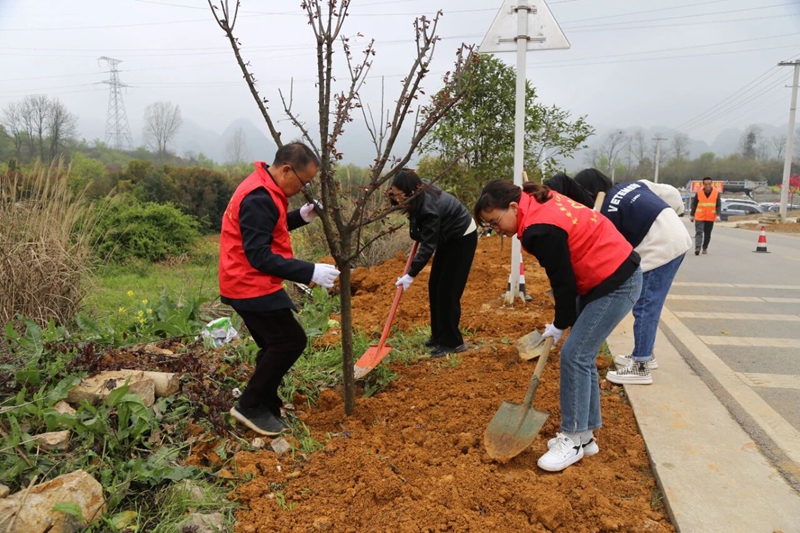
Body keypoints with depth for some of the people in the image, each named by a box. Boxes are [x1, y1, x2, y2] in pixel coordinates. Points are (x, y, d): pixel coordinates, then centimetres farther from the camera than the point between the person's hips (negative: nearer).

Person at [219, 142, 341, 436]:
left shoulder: (265, 190, 9)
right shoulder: (258, 198, -23)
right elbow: (260, 256, -27)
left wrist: (301, 216, 5)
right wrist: (310, 271, -28)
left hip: (252, 284, 10)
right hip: (251, 286, -10)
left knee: (277, 345, 15)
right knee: (291, 341, -5)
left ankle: (265, 408, 26)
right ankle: (250, 405, 6)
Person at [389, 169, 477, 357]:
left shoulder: (429, 207, -35)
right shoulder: (421, 195, -11)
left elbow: (428, 246, -32)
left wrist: (411, 275, -31)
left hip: (463, 238, -9)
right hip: (448, 237, 9)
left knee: (448, 290, -9)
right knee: (434, 286, 9)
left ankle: (453, 342, 2)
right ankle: (439, 336, 19)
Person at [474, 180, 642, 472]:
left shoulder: (540, 230, -26)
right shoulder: (540, 203, 3)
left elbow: (563, 280, -18)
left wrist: (560, 324, -2)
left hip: (616, 284, -10)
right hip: (609, 275, 10)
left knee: (574, 355, -8)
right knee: (582, 355, 11)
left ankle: (573, 441, 4)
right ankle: (585, 434, 21)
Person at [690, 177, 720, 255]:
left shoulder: (716, 193, -1)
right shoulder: (698, 193, -3)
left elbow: (718, 205, 0)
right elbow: (694, 204, 5)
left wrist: (717, 214, -12)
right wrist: (692, 215, 5)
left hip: (711, 218, 2)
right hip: (699, 217, -2)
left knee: (707, 234, 11)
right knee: (699, 233, -13)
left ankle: (705, 248, 25)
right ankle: (697, 248, -23)